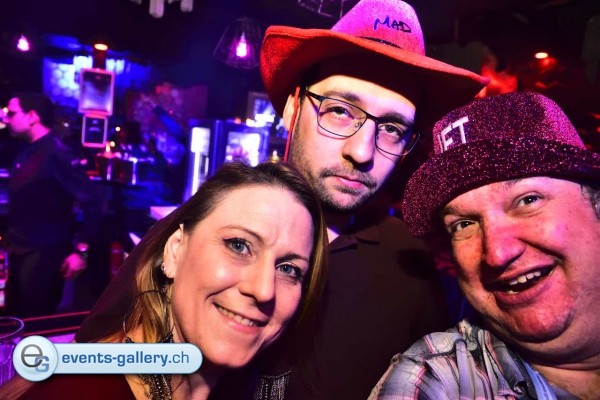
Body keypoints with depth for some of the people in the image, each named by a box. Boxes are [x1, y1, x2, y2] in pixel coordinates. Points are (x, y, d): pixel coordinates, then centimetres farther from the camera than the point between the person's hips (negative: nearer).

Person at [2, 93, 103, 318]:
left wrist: (81, 251, -20)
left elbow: (93, 204, -22)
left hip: (43, 256, -9)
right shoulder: (26, 154, 10)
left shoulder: (56, 155, -18)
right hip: (19, 253, 9)